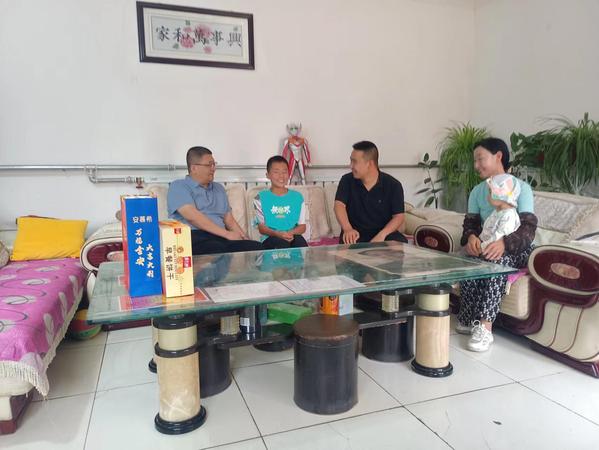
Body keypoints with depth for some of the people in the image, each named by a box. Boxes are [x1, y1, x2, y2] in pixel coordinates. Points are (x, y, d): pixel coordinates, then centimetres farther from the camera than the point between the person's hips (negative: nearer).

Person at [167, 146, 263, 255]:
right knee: (219, 250, -41)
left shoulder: (219, 188, 27)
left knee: (255, 246, -24)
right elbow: (192, 216, -11)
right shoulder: (178, 187, 6)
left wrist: (245, 239, 2)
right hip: (193, 237, -6)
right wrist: (227, 234, -15)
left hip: (219, 238, 6)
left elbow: (230, 220, 22)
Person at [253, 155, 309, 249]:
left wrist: (291, 233, -12)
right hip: (270, 238, -1)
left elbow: (302, 226, 10)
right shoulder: (261, 198, 6)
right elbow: (261, 228, 2)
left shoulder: (297, 197, 13)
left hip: (292, 236, 2)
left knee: (300, 240, -33)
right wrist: (277, 233, -19)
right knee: (282, 242, -35)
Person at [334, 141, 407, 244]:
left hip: (383, 233, 1)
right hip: (356, 234, 0)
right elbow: (339, 205, -12)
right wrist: (347, 229, -33)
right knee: (348, 246, -34)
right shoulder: (347, 180, 0)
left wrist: (382, 235, -26)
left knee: (401, 242, -29)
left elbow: (398, 216, -7)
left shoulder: (393, 185, -4)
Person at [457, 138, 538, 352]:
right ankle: (468, 318, -20)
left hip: (517, 250, -4)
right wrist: (471, 237, -27)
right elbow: (470, 224, -1)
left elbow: (528, 230, -20)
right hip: (488, 244, 4)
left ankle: (484, 326, -39)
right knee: (469, 257, -30)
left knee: (498, 258, -36)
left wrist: (504, 243, -41)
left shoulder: (521, 188, -10)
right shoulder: (477, 192, 6)